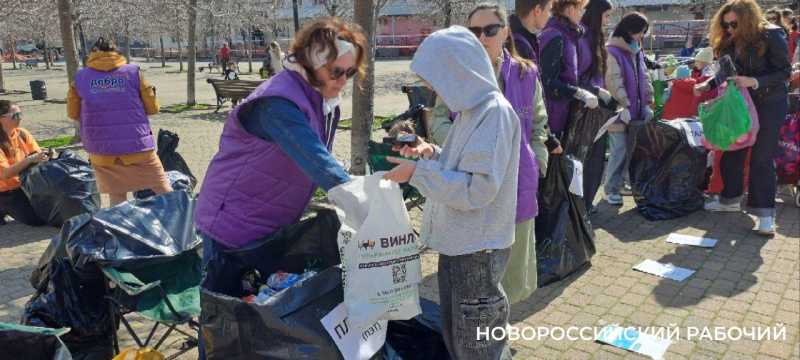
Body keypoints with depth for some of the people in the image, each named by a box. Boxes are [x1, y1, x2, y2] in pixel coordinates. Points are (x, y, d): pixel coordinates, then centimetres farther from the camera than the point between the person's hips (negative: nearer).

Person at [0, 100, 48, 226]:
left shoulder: (22, 133, -2)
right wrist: (30, 159, -37)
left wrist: (48, 157, -27)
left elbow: (38, 156, -4)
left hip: (26, 185, 6)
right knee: (38, 219, -16)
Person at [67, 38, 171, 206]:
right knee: (164, 191, 8)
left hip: (102, 150, 2)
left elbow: (73, 113, 10)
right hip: (137, 146, -2)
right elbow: (152, 108, 1)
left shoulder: (80, 78, 3)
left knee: (117, 196, 14)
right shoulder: (133, 72, -1)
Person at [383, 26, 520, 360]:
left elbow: (478, 188, -26)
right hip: (458, 244, 9)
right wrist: (431, 154, 1)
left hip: (478, 251, -9)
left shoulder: (494, 112, -20)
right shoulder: (473, 108, 9)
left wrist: (418, 172, -22)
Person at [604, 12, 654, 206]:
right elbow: (614, 83, -18)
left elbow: (644, 78, 17)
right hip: (619, 113, -8)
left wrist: (647, 104, 9)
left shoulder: (637, 52, 15)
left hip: (636, 112, 8)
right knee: (619, 151, -4)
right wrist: (624, 108, -19)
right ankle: (611, 190, 9)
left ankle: (624, 182, 25)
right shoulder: (612, 52, -13)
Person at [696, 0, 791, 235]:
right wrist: (708, 84, -6)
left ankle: (765, 214, 0)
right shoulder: (731, 42, 3)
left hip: (769, 104, -6)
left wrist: (754, 82, -27)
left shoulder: (771, 35, -13)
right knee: (731, 153, 8)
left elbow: (784, 72, -15)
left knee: (762, 158, -6)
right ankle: (730, 200, 25)